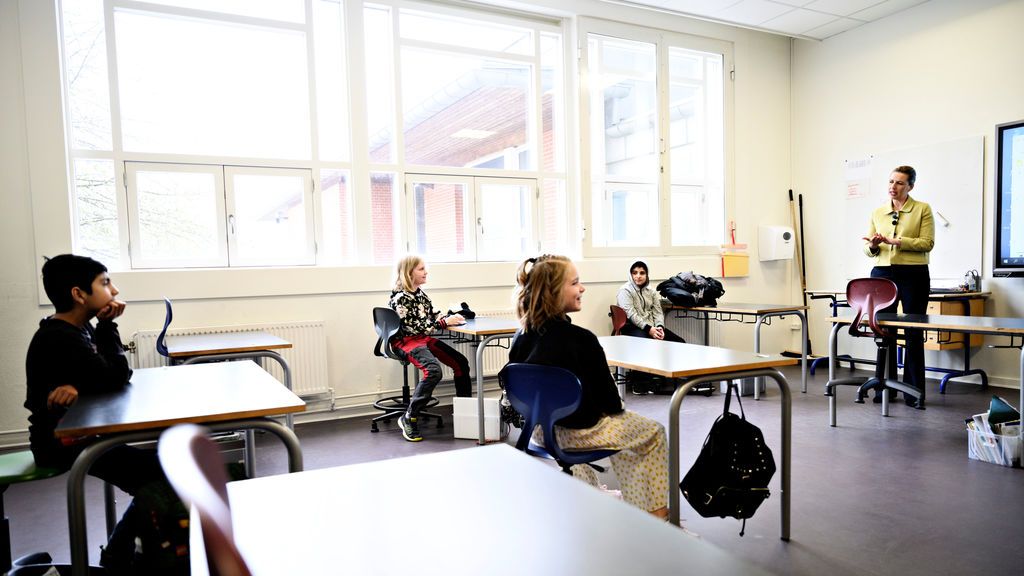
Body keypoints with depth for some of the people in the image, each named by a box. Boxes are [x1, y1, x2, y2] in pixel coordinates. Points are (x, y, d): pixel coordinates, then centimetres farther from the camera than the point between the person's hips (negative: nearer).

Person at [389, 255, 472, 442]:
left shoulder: (419, 293, 11)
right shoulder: (400, 297, -15)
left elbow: (433, 315, 14)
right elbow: (414, 327, -20)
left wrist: (451, 318, -8)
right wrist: (445, 322, -21)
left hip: (424, 339, 9)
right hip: (407, 341, -9)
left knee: (461, 362, 1)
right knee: (433, 370, -32)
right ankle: (409, 418, -22)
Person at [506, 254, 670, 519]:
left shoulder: (521, 338, -8)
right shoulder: (581, 339, -26)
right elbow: (609, 399, -16)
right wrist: (615, 408, 6)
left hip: (541, 430, 7)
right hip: (581, 432, -6)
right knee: (654, 432, 18)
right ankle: (656, 510, 26)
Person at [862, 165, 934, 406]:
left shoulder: (923, 209, 2)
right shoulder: (877, 213, 12)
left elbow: (927, 242, -8)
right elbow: (868, 250, 10)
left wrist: (896, 241, -19)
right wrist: (872, 245, -12)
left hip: (913, 274, -3)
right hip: (882, 273, 3)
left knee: (914, 333, 1)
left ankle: (914, 391, 10)